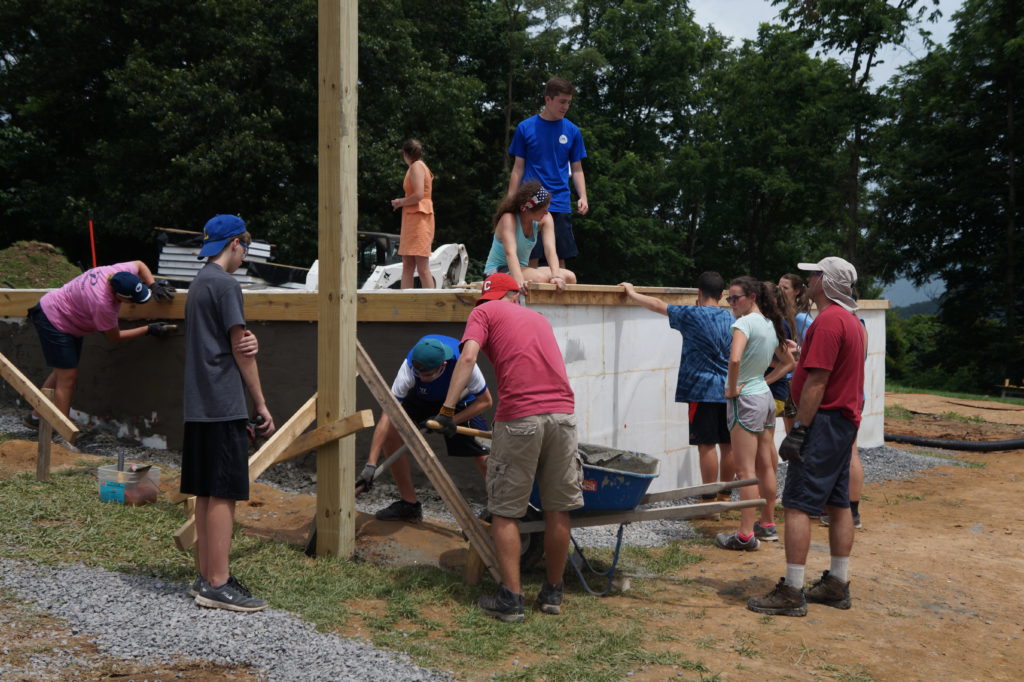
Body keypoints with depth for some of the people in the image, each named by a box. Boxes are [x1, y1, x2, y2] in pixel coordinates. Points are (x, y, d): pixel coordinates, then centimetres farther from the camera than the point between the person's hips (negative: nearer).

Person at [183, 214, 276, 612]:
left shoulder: (198, 283, 18)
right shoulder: (225, 284, -11)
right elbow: (240, 350, -11)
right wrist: (260, 403, -5)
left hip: (199, 405, 9)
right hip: (224, 404, -9)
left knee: (207, 493, 12)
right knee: (224, 493, -6)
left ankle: (207, 577, 18)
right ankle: (217, 585, -3)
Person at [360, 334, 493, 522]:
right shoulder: (409, 368, -36)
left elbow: (485, 401, -21)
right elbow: (388, 416, -36)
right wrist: (371, 464, -41)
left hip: (459, 401, -2)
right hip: (422, 397, 2)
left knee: (484, 456, -15)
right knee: (390, 434, -17)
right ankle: (409, 505, -1)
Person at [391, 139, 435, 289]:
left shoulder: (416, 166, -8)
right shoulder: (421, 167, 19)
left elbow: (419, 194, -19)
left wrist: (401, 202, -6)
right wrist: (402, 202, 10)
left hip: (419, 217, -10)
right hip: (411, 218, 10)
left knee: (422, 267, -13)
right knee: (407, 265, 7)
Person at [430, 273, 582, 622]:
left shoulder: (484, 312, 11)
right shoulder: (539, 318, 28)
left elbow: (468, 357, -7)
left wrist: (448, 408, -8)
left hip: (520, 416, -5)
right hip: (563, 411, 5)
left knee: (505, 511, 5)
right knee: (558, 508, 12)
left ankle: (510, 599, 5)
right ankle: (552, 593, 23)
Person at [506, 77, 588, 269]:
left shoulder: (572, 131, 7)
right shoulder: (525, 128, 2)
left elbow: (577, 169, 11)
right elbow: (518, 168, 5)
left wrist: (582, 197, -4)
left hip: (560, 205, 2)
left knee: (559, 260, 3)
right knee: (532, 258, -1)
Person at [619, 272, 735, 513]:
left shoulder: (693, 315, -9)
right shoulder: (729, 318, 9)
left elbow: (658, 305, -2)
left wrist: (632, 292, 10)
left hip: (703, 391, -7)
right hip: (727, 390, 7)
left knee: (707, 445, -4)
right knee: (727, 445, 11)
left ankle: (709, 500, -1)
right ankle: (725, 495, 21)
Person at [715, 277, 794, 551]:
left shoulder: (745, 322, -15)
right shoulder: (771, 325, 11)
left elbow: (735, 358, -32)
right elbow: (788, 362, 23)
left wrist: (732, 389, -18)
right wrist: (765, 381, 13)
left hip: (745, 399, -9)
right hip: (766, 396, 9)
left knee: (745, 470, -6)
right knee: (765, 467, 14)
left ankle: (746, 535, -6)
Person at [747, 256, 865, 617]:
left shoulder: (828, 321, -17)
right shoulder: (850, 321, 17)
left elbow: (817, 382, -21)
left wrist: (798, 430, -20)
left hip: (824, 422, -11)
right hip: (845, 421, 11)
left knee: (797, 505, -9)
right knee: (838, 504, 13)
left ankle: (792, 593, -9)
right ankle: (837, 585, 20)